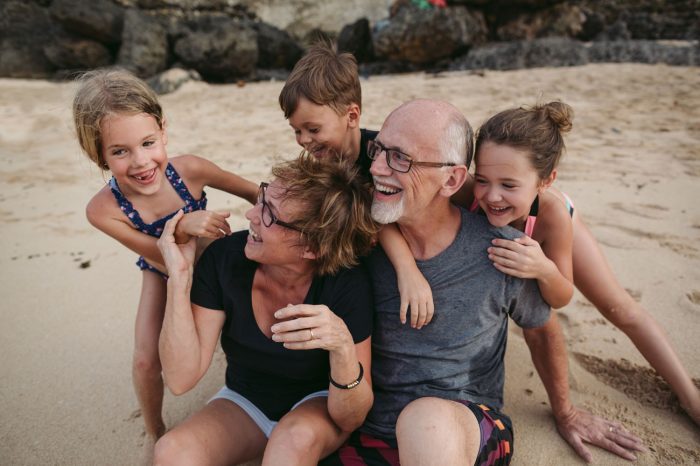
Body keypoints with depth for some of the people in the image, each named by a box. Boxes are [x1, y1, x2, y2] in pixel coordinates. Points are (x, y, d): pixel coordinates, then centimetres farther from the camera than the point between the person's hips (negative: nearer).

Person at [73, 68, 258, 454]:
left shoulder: (190, 169, -35)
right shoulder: (103, 209, -34)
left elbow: (256, 194, -19)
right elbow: (168, 263, -28)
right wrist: (182, 228, -47)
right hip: (163, 274, 0)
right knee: (146, 361, -1)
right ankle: (155, 434, 31)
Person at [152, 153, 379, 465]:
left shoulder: (346, 284, -26)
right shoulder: (224, 258, -19)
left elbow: (351, 419, -22)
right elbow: (180, 379, -20)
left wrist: (343, 347, -42)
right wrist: (179, 278, -30)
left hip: (318, 405, -1)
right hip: (244, 403, 2)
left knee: (297, 437, -35)